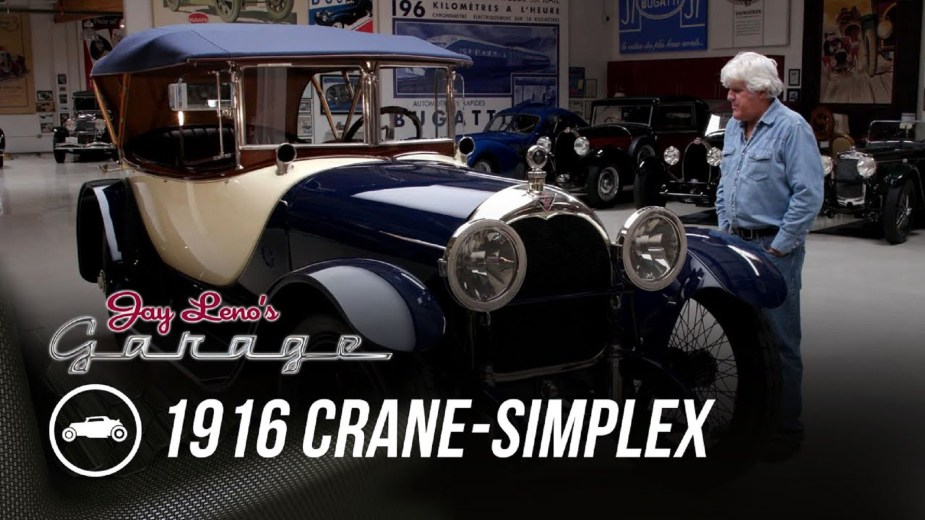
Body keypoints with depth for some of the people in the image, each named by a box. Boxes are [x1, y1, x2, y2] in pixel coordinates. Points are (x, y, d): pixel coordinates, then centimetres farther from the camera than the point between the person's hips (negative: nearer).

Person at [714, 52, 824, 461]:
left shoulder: (791, 128, -12)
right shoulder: (734, 127, 12)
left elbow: (808, 195, -16)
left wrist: (777, 248, -16)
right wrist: (725, 229, 14)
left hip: (775, 248, -8)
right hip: (738, 243, 8)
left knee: (779, 340, -2)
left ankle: (786, 429, 9)